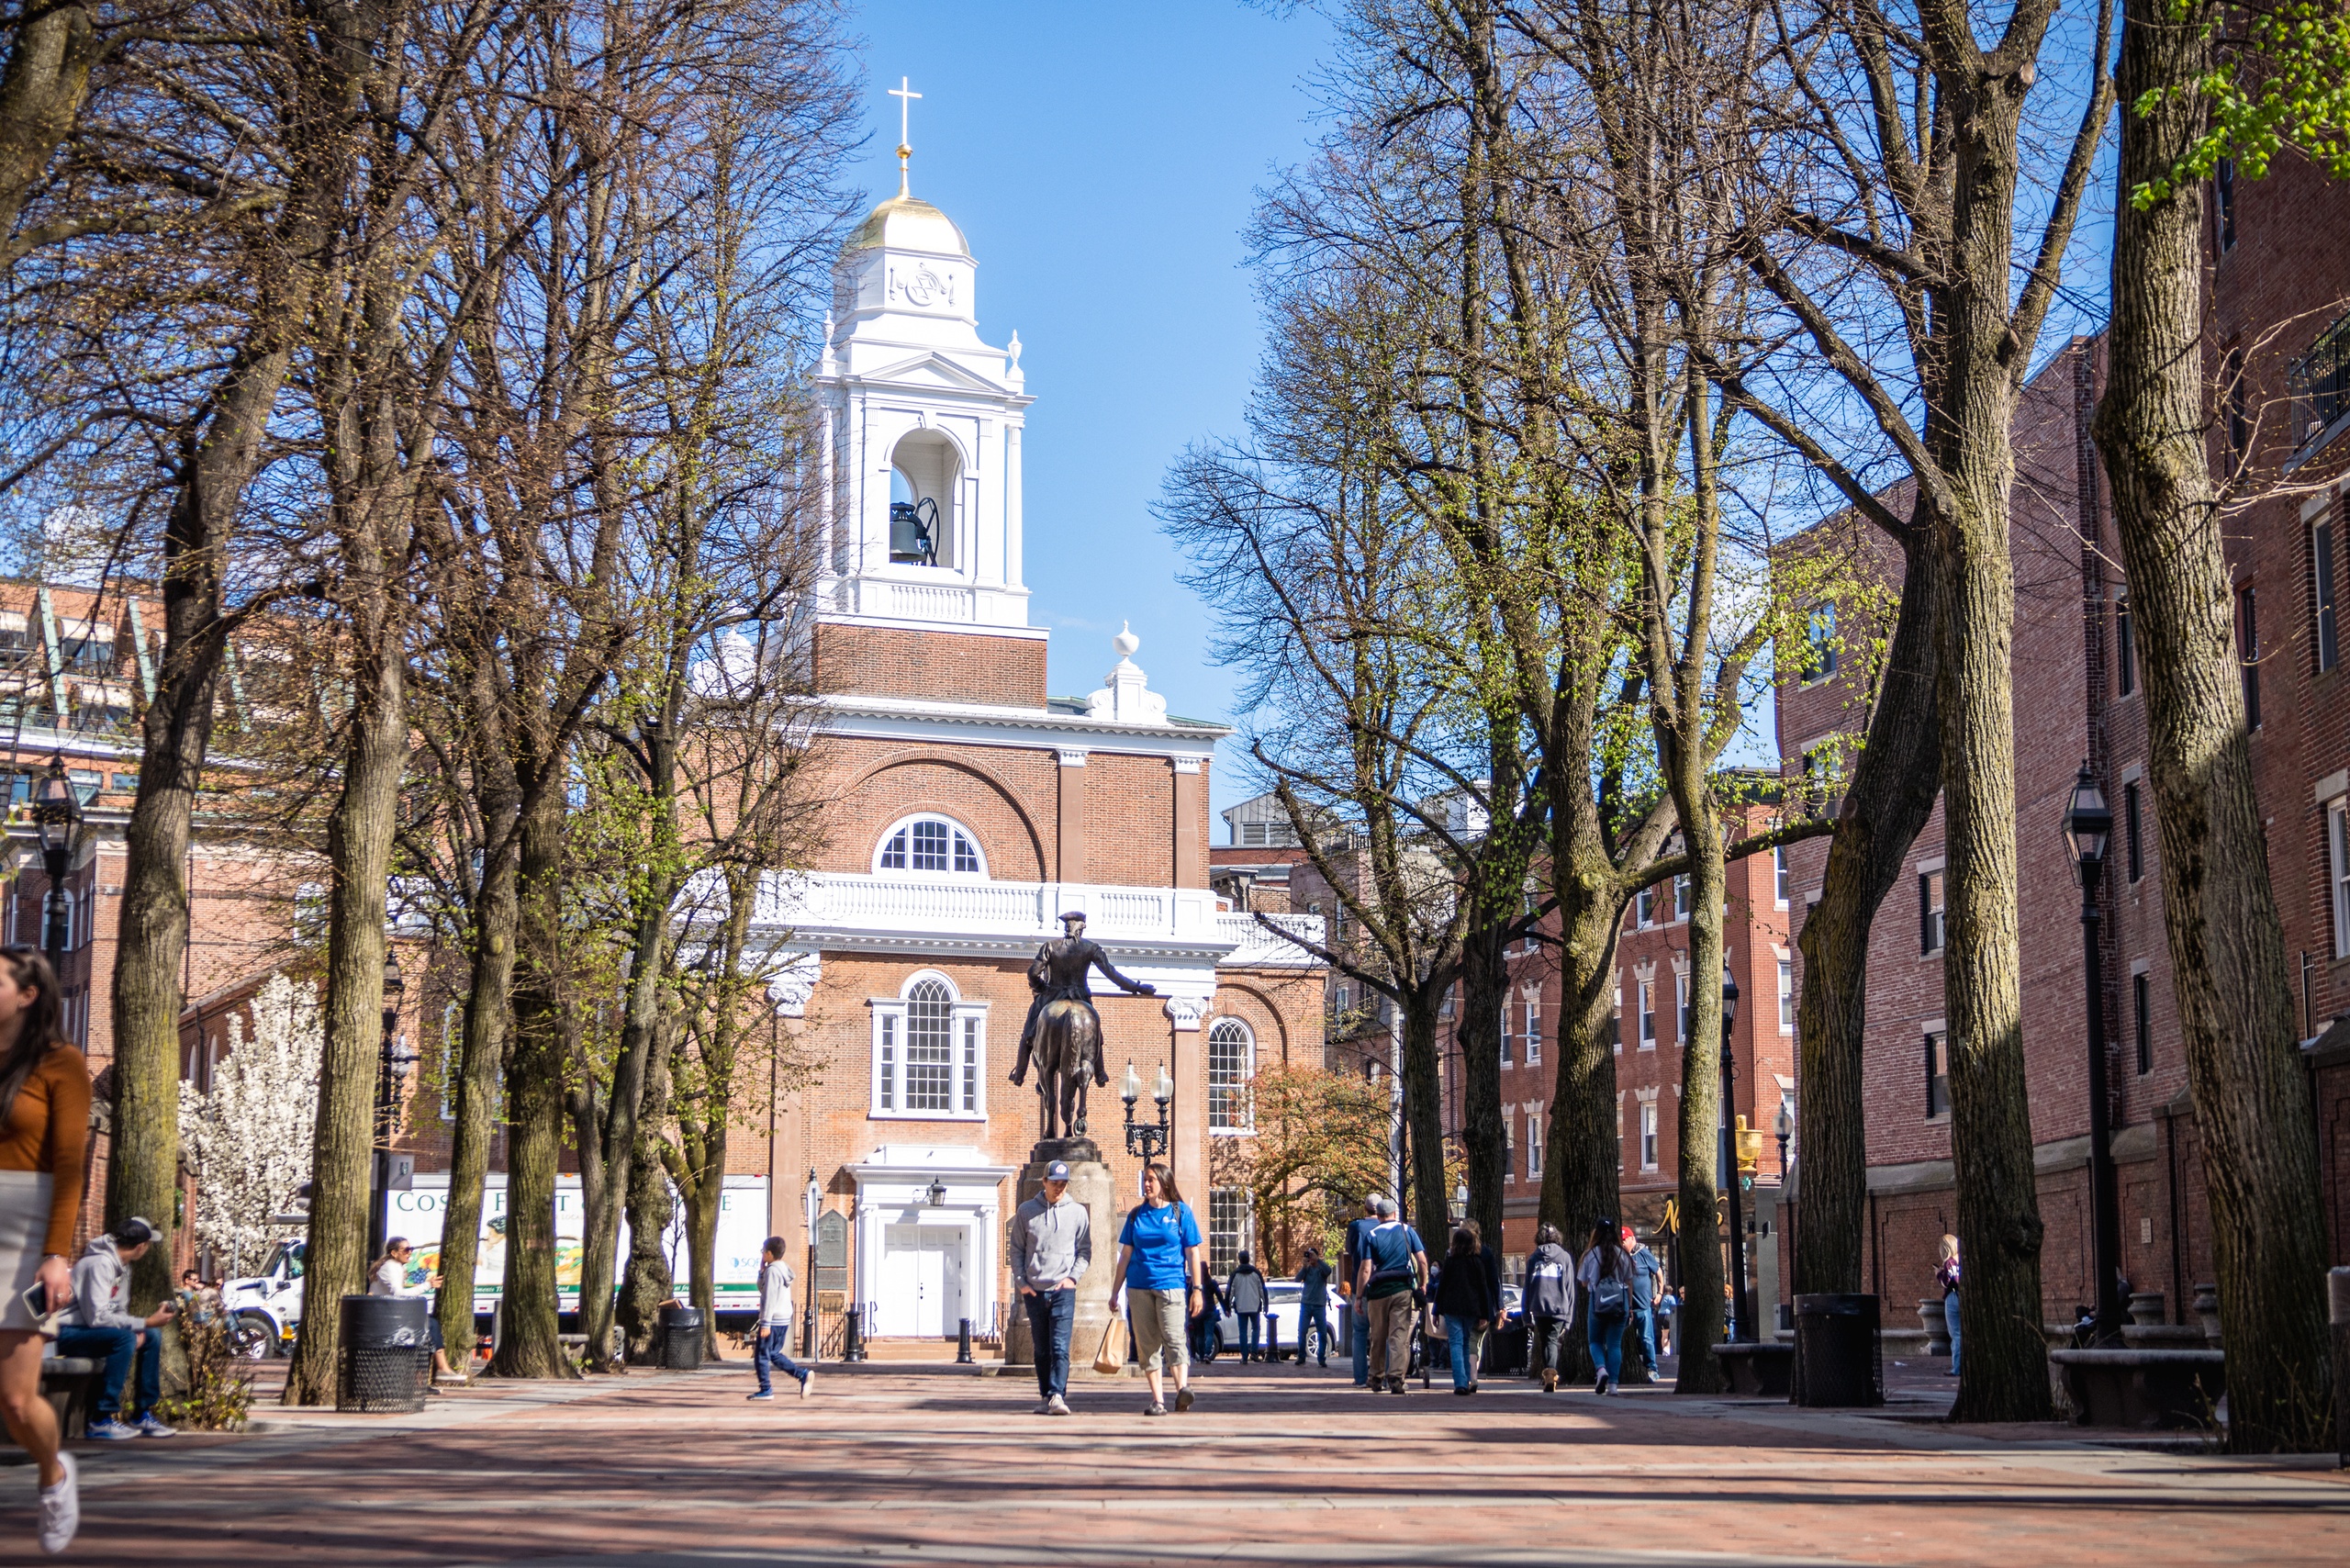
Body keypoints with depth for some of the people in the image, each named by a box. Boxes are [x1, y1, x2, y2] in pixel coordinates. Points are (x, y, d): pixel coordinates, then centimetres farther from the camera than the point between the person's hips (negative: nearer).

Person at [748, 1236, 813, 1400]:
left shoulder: (772, 1270, -15)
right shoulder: (784, 1269, 14)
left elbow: (769, 1298, -20)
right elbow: (762, 1288, 24)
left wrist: (766, 1323, -22)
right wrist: (762, 1269, 14)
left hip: (773, 1320, -9)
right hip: (784, 1319, 9)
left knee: (761, 1355, 1)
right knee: (774, 1354, 16)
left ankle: (765, 1390, 3)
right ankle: (803, 1374, 5)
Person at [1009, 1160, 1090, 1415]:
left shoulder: (1078, 1212, 6)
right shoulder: (1026, 1211, 8)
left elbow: (1085, 1250, 10)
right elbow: (1017, 1249, 10)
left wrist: (1073, 1277, -4)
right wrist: (1021, 1282, 0)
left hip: (1063, 1290, -2)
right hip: (1034, 1291, 2)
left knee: (1060, 1347, -13)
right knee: (1041, 1349, 7)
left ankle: (1058, 1395, -20)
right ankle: (1045, 1396, 14)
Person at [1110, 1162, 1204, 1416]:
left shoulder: (1181, 1212, 5)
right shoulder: (1136, 1214, 14)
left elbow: (1192, 1253, 4)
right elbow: (1125, 1255, 17)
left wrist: (1197, 1289, -2)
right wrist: (1115, 1291, 14)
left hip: (1171, 1284, -4)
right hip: (1140, 1287, 4)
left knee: (1173, 1338, -18)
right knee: (1146, 1345, 2)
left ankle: (1183, 1387, -28)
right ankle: (1157, 1400, 4)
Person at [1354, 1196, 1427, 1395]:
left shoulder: (1371, 1235, 1)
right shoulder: (1407, 1231, 5)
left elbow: (1365, 1269, -4)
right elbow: (1422, 1261, 1)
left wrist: (1359, 1296, 1)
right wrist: (1422, 1286, 11)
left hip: (1378, 1291, 0)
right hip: (1403, 1289, 0)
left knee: (1378, 1337, 11)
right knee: (1400, 1336, -4)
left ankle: (1377, 1378, 20)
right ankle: (1396, 1377, -17)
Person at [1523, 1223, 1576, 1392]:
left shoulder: (1533, 1258, 8)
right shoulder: (1565, 1257, 5)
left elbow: (1527, 1287, 7)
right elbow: (1570, 1288, 3)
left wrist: (1527, 1315, 10)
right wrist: (1569, 1316, 5)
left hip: (1539, 1308, 1)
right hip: (1559, 1308, -1)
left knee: (1544, 1342, 13)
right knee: (1552, 1342, -2)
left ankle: (1547, 1377, 11)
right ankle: (1551, 1375, -22)